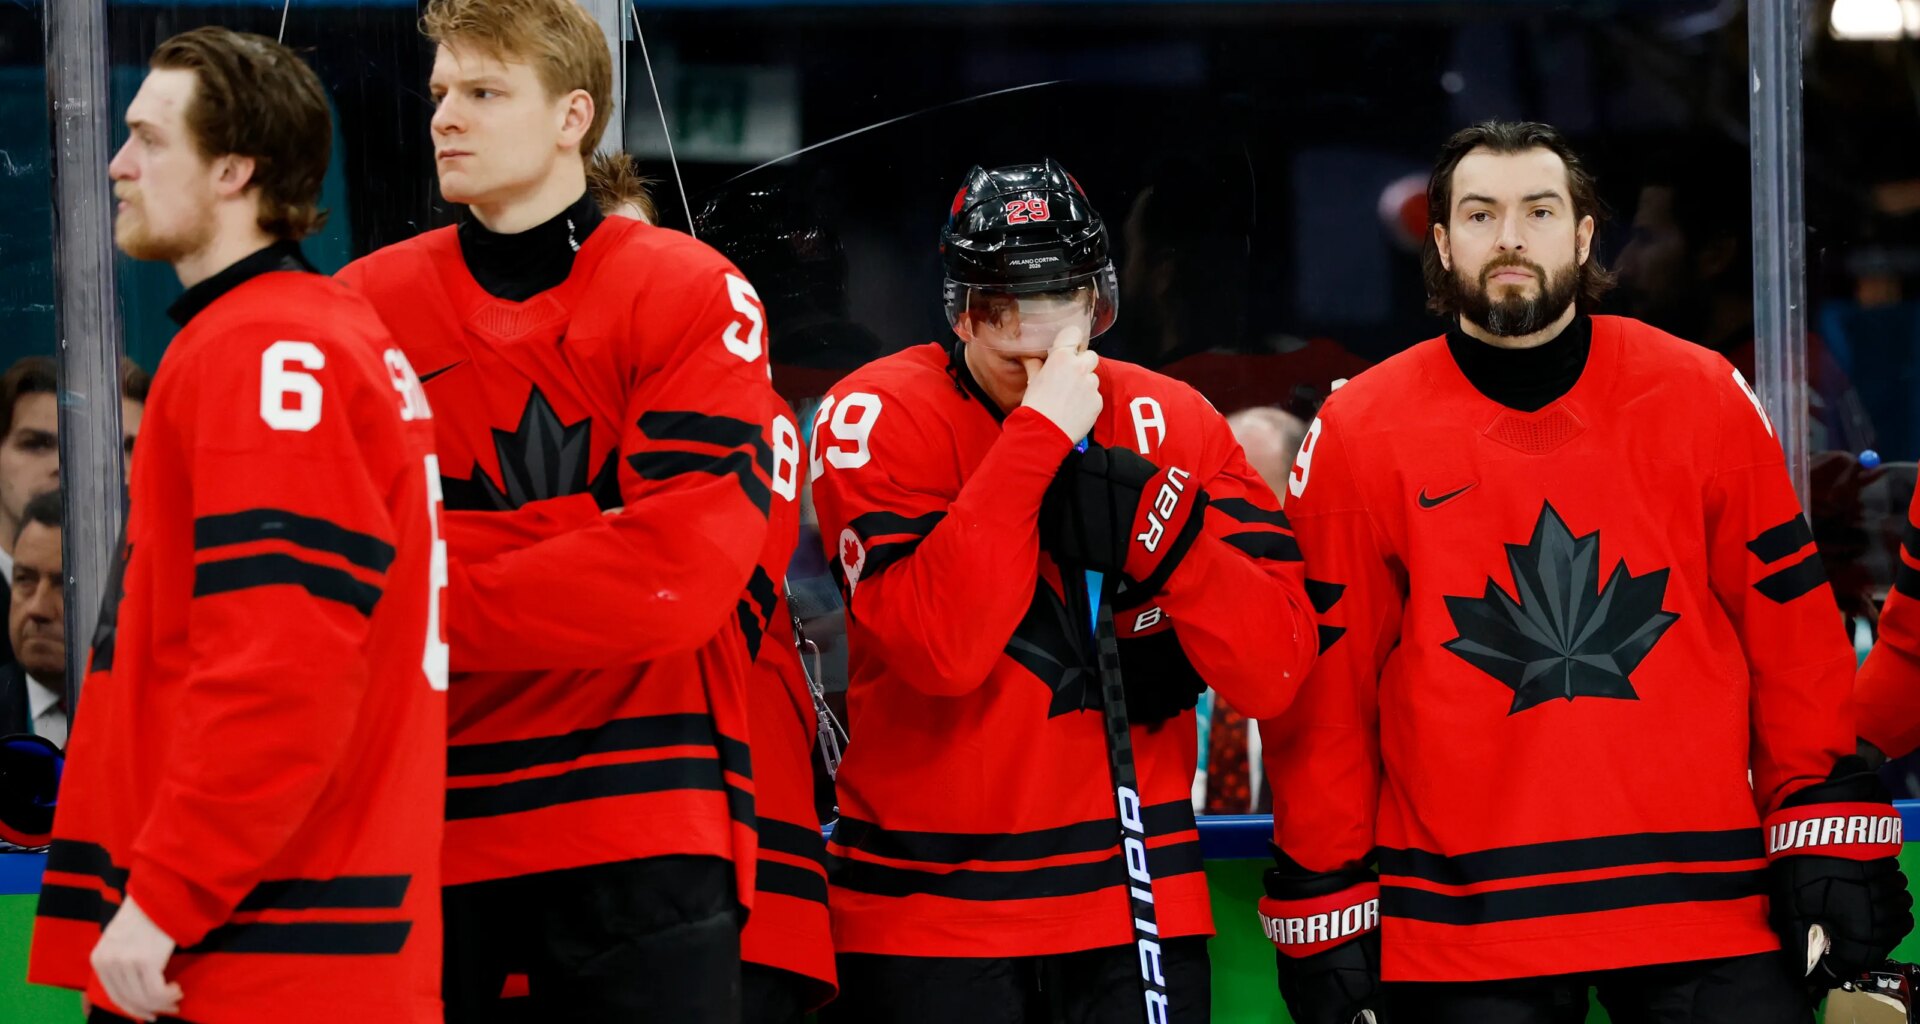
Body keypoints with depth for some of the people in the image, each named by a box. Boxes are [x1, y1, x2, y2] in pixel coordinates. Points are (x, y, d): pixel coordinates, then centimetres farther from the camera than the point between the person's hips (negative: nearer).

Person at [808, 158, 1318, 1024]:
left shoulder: (1176, 424, 4)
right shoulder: (877, 419, -7)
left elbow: (1272, 671, -5)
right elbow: (941, 646, -21)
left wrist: (1145, 519, -19)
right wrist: (1037, 438, -21)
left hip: (1141, 913, 3)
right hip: (929, 918, -3)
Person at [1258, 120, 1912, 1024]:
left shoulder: (1705, 399, 4)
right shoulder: (1356, 435, 2)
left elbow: (1792, 629, 7)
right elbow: (1321, 687, 5)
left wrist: (1832, 845, 1)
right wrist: (1323, 912, 3)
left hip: (1702, 905, 1)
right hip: (1462, 913, -1)